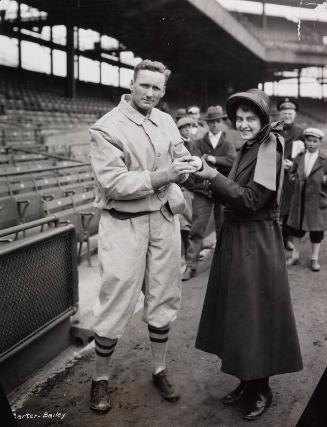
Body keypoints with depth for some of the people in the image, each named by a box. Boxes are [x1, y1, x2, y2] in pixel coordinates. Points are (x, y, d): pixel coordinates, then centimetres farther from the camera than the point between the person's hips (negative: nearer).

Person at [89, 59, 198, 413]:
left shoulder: (165, 121, 7)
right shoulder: (106, 128, -12)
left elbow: (182, 159, 14)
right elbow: (114, 184, -19)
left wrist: (187, 167, -10)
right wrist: (163, 176, -23)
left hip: (164, 220, 6)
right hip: (124, 224, -6)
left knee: (163, 297, 13)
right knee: (116, 302, 1)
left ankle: (159, 370, 32)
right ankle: (100, 378, 22)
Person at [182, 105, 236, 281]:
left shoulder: (228, 144, 8)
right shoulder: (200, 144, 9)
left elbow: (232, 160, -11)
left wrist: (211, 159, -14)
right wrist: (218, 165, -17)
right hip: (202, 190, 0)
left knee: (222, 229, 8)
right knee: (197, 229, -5)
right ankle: (191, 266, -3)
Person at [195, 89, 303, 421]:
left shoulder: (270, 148, -13)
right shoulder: (248, 149, 13)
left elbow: (252, 200, -21)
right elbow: (233, 197, 12)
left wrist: (213, 176, -23)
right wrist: (208, 182, -2)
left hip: (257, 243, -8)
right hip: (236, 238, 8)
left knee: (256, 314, 2)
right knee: (238, 313, 13)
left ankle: (262, 390, 19)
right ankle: (247, 381, 28)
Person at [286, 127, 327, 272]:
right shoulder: (298, 159, 6)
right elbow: (292, 172, 17)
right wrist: (293, 179, -3)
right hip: (299, 199, 3)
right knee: (296, 227, 12)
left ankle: (314, 259, 21)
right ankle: (295, 255, 30)